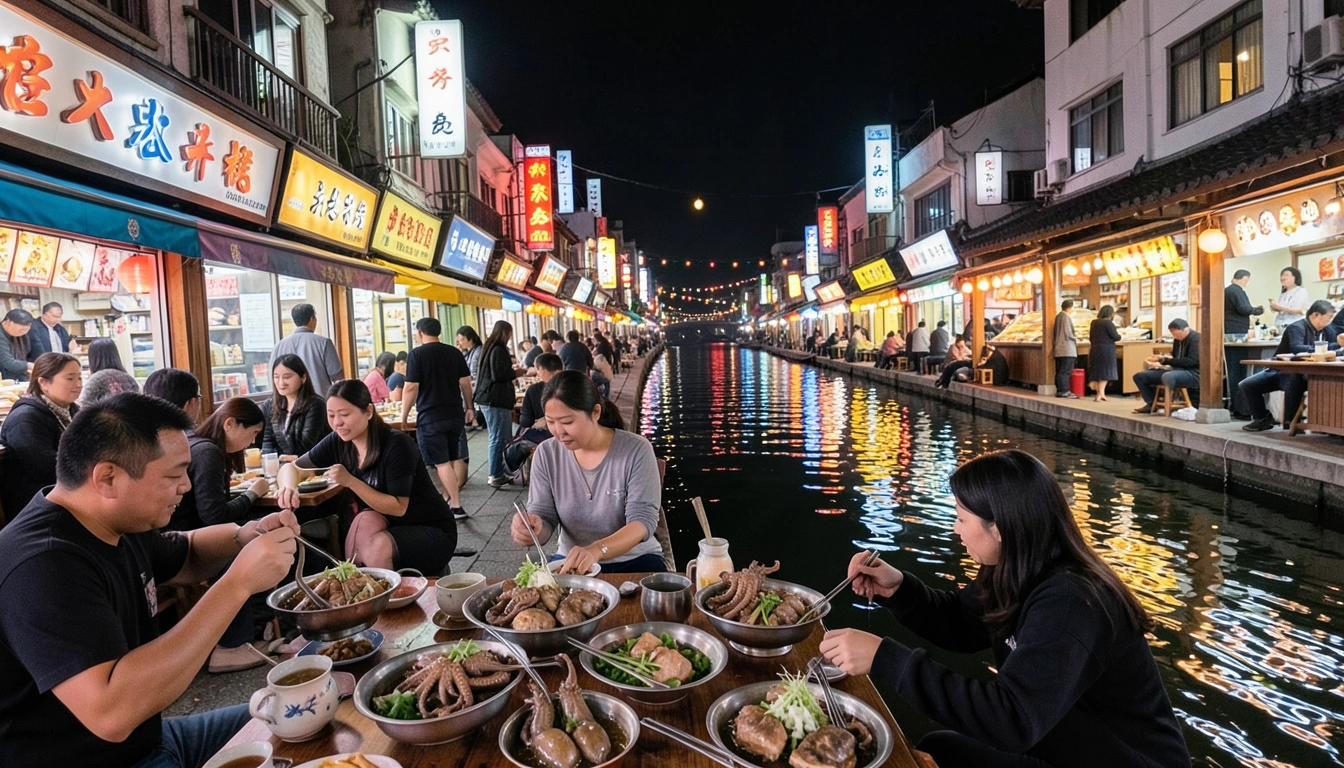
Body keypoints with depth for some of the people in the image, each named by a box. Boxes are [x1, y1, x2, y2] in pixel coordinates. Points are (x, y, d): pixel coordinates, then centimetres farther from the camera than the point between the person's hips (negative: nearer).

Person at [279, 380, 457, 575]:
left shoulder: (397, 445, -24)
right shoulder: (338, 442, -6)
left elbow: (399, 508, -22)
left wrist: (350, 481, -30)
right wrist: (289, 486, -20)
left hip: (432, 530, -6)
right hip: (393, 526, 6)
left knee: (378, 549, -33)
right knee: (366, 521, -27)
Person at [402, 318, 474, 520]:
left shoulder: (417, 354, -8)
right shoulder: (454, 352, 6)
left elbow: (411, 387, -12)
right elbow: (465, 382, 8)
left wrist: (403, 416, -4)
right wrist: (469, 407, 19)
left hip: (430, 417, -5)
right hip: (455, 414, 5)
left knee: (441, 462, -3)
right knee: (457, 458, 14)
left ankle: (456, 506, -5)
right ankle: (454, 498, 24)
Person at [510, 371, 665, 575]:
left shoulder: (636, 450, -15)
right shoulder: (546, 454, -5)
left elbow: (643, 520, -21)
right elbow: (545, 518, -2)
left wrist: (596, 550, -39)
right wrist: (534, 529, -28)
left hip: (634, 560, -2)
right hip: (571, 562, 2)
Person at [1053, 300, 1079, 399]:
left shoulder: (1058, 317, 12)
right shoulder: (1066, 317, -13)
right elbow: (1068, 333, -17)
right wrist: (1075, 337, 2)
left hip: (1059, 349, 9)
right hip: (1067, 349, -9)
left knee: (1059, 371, 10)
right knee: (1065, 371, -6)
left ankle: (1059, 390, 14)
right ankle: (1063, 391, -6)